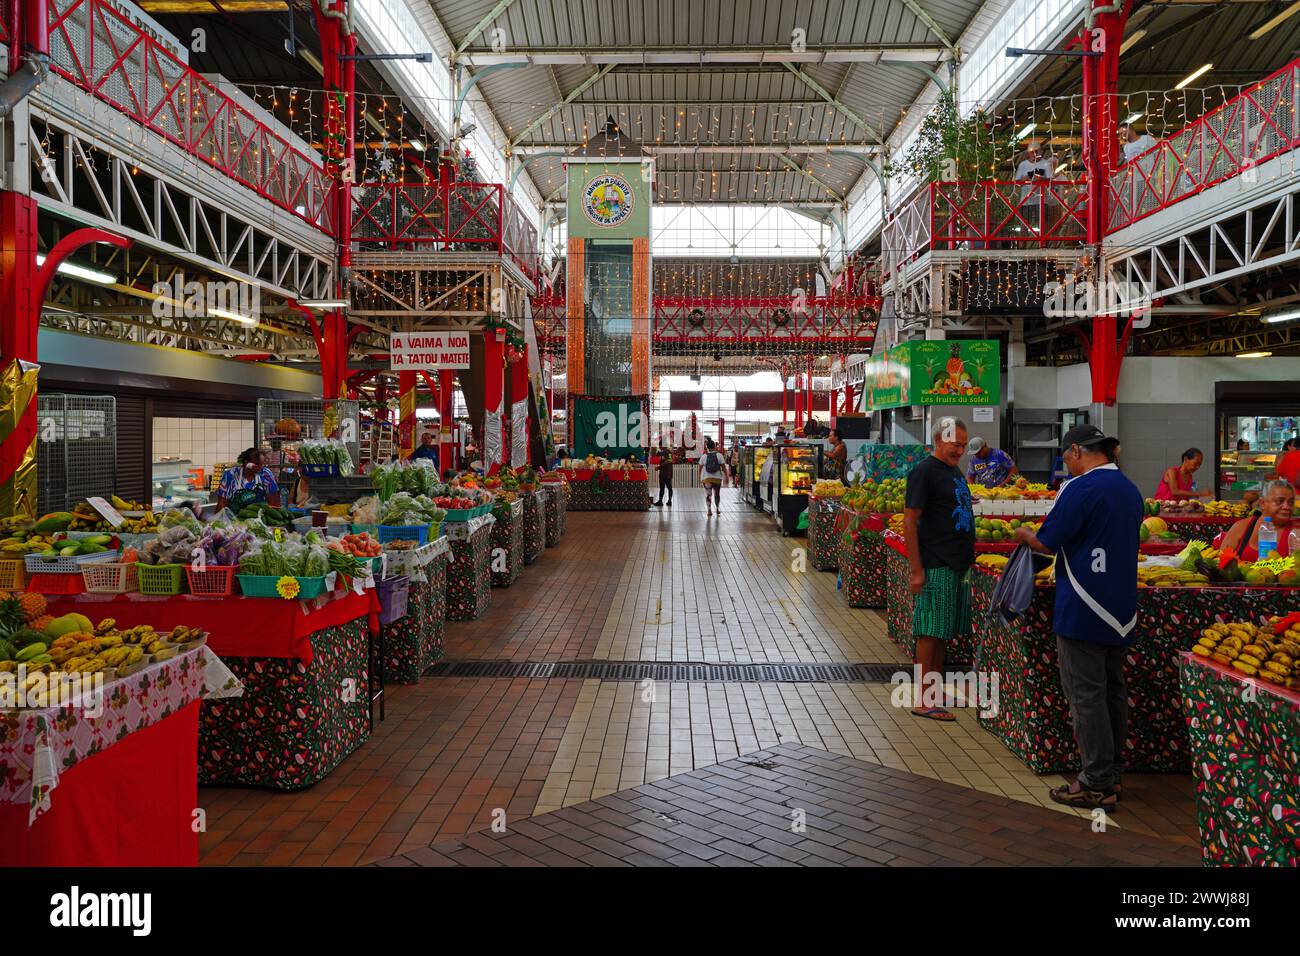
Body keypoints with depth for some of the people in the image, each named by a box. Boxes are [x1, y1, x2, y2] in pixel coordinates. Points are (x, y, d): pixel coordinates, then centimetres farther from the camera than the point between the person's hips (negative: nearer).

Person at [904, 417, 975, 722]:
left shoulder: (955, 471, 16)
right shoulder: (924, 472, -10)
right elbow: (909, 522, -15)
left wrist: (968, 559, 18)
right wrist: (916, 570, -19)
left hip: (958, 565, 9)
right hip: (935, 566, -8)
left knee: (943, 632, 14)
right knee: (930, 633, -4)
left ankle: (937, 689, 23)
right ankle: (922, 700, 1)